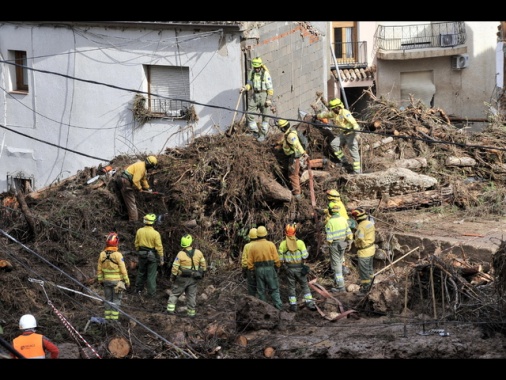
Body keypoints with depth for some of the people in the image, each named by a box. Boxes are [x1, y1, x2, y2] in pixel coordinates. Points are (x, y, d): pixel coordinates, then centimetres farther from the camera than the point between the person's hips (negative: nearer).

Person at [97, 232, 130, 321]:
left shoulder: (102, 254, -5)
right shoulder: (118, 255, -19)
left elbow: (99, 269, 3)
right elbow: (123, 270, -14)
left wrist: (100, 280, 15)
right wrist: (127, 281, -4)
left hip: (107, 280, 4)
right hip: (117, 280, -4)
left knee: (108, 299, 13)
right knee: (116, 300, 3)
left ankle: (107, 318, 14)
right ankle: (114, 318, 2)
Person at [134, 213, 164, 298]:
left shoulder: (139, 231, -6)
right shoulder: (155, 234, -19)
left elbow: (136, 243, 5)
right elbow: (159, 247, -14)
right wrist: (161, 259, -5)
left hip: (142, 255, 4)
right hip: (152, 256, -4)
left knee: (141, 272, 22)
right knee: (151, 275, 5)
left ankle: (138, 289, 33)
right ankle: (151, 293, 10)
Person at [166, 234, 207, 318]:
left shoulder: (180, 254, -17)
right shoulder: (198, 253, -7)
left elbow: (175, 268, -14)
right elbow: (203, 264, 3)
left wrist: (172, 277, -1)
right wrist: (202, 273, 18)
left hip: (182, 279, -3)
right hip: (193, 279, 3)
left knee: (175, 293, 12)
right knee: (191, 295, 13)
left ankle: (170, 309, 5)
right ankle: (191, 312, 15)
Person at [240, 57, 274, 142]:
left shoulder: (265, 74, -12)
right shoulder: (252, 72, 5)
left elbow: (270, 88, -10)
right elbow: (250, 83, 15)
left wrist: (269, 99, -15)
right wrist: (245, 88, -6)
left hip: (264, 95, -5)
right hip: (255, 95, 5)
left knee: (265, 116, 2)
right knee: (250, 114, 1)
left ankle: (263, 134, 12)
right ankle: (255, 131, 17)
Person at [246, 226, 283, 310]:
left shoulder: (252, 247, 0)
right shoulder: (271, 244, -7)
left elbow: (250, 262, 1)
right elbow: (276, 259, -7)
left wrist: (252, 271, 12)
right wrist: (278, 268, 8)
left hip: (259, 270, 2)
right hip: (270, 269, -2)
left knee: (261, 291, 9)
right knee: (274, 289, 4)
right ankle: (278, 306, -4)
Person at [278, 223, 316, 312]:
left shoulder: (282, 244, -6)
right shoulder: (300, 242, -7)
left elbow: (280, 259, -4)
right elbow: (305, 256, -8)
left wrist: (283, 265, 14)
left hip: (289, 268, 0)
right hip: (300, 267, 0)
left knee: (291, 287, 10)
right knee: (304, 286, 10)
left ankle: (293, 305, 9)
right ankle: (309, 303, 5)